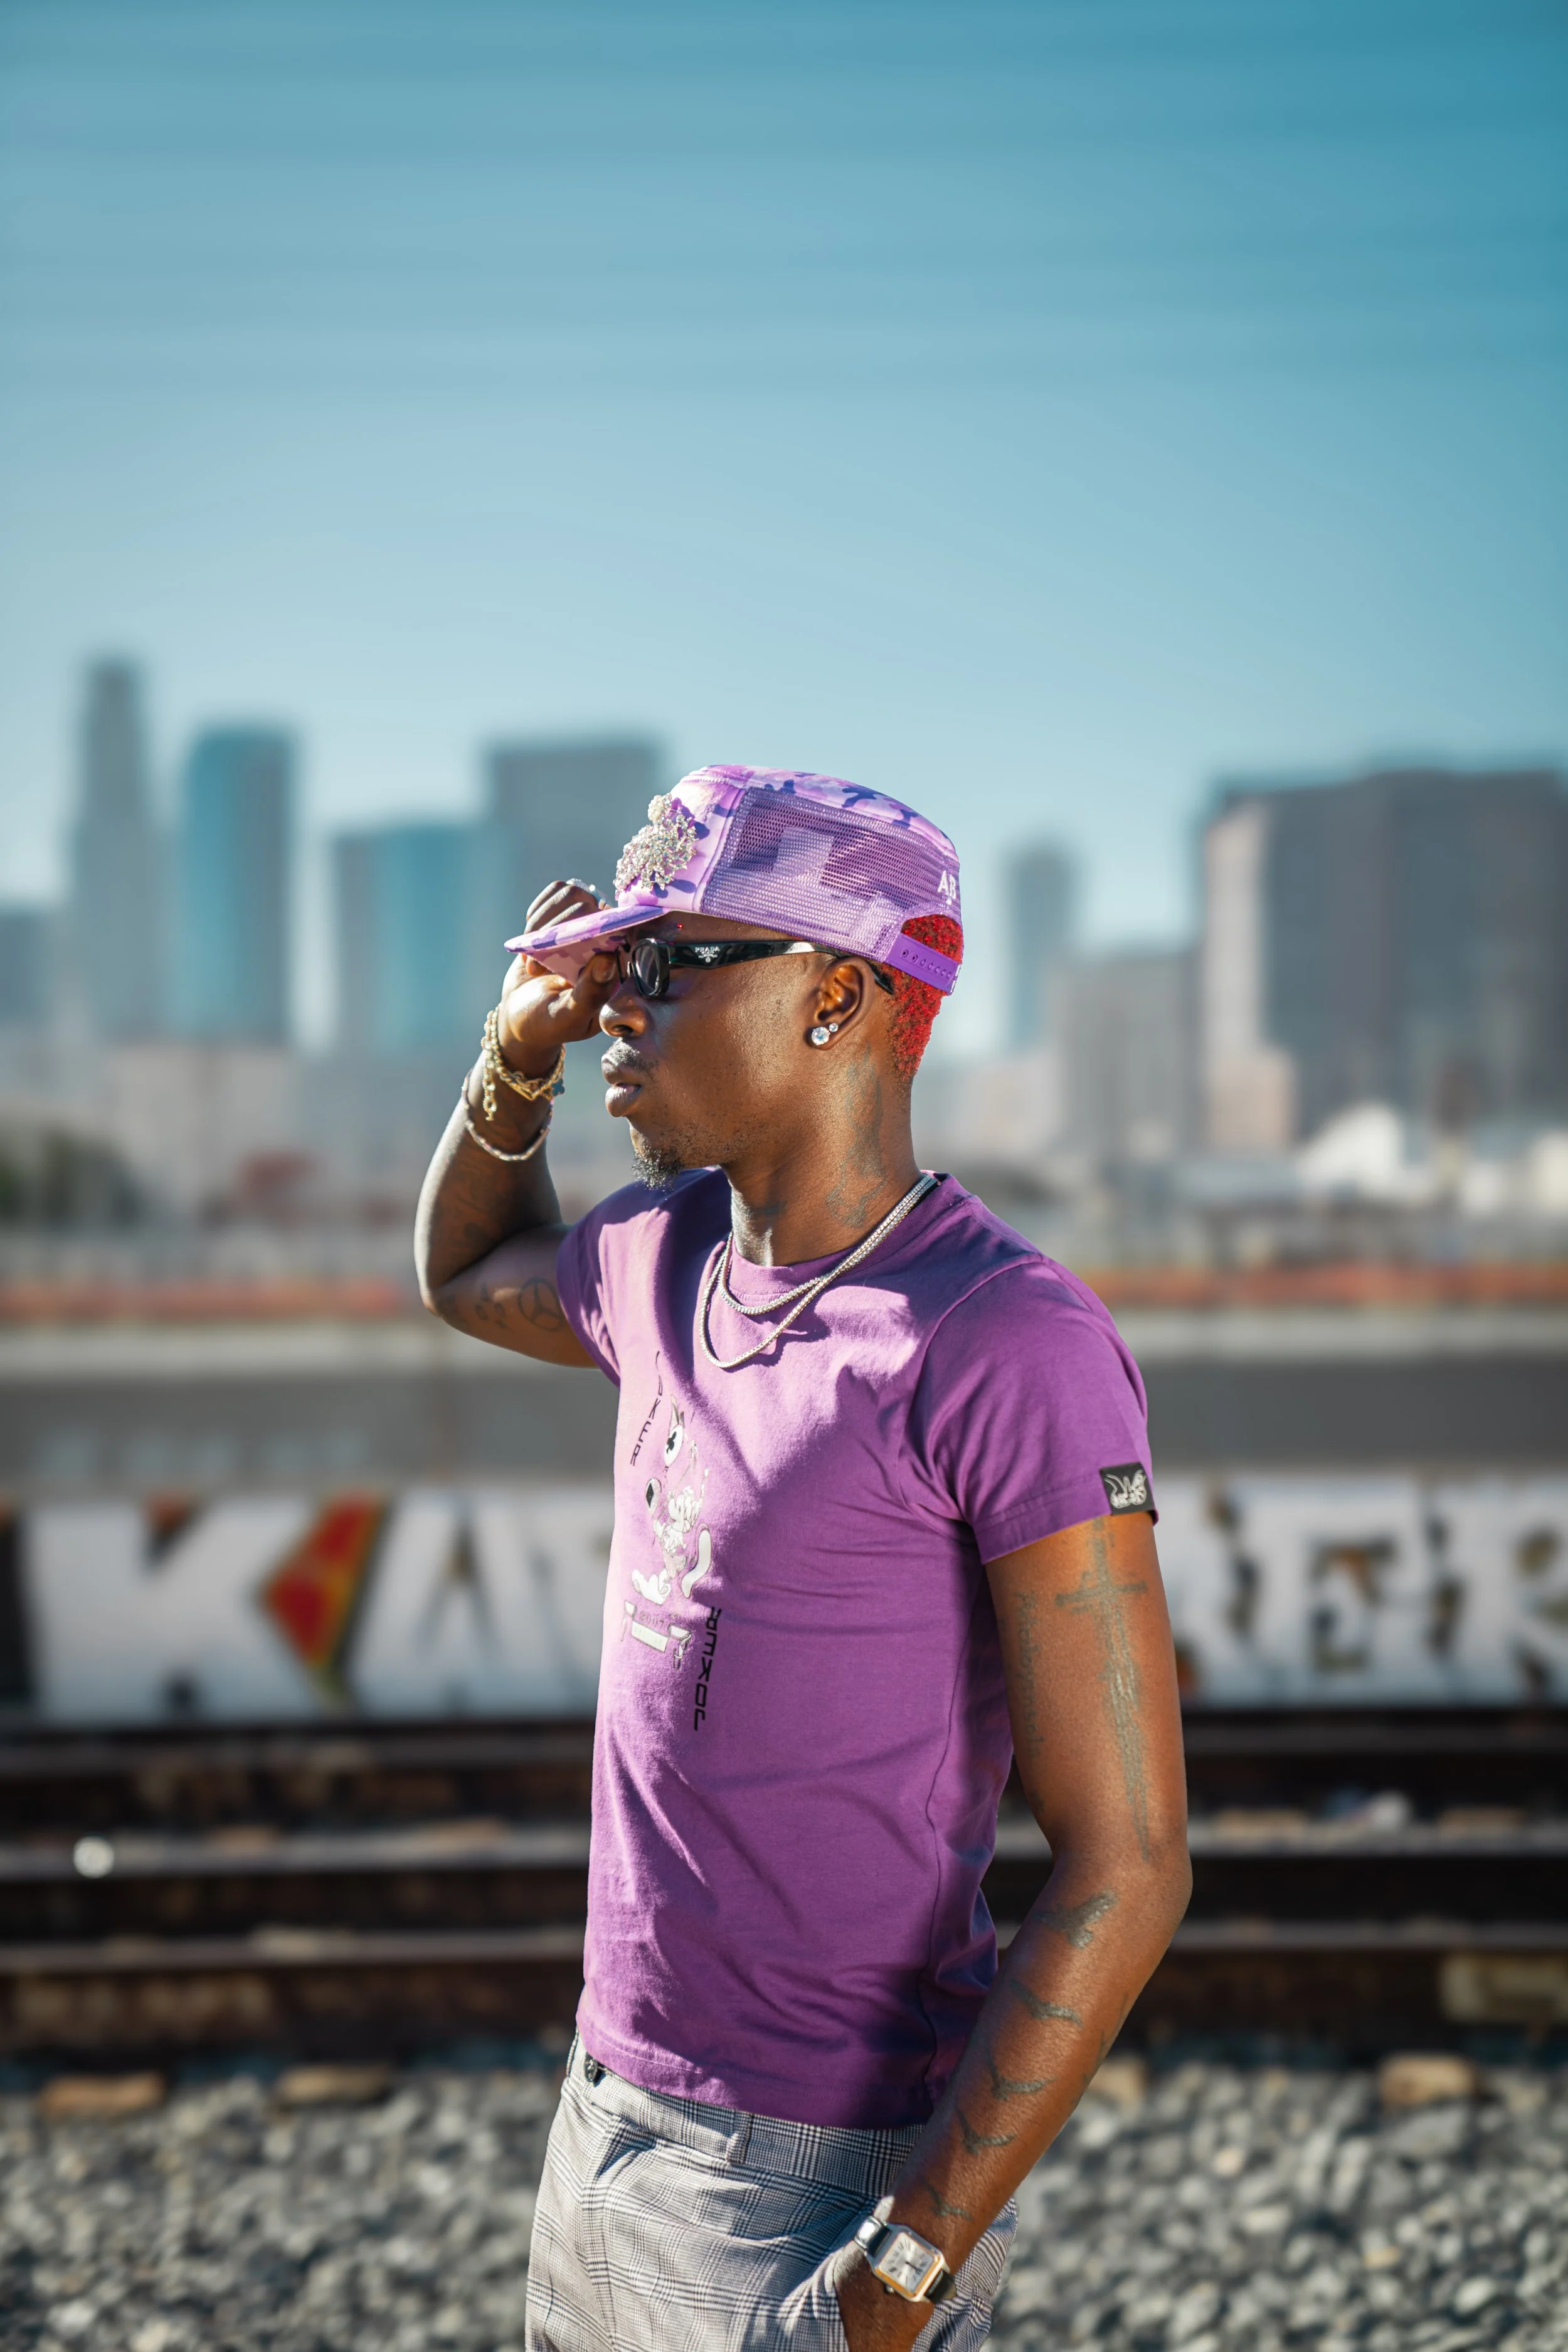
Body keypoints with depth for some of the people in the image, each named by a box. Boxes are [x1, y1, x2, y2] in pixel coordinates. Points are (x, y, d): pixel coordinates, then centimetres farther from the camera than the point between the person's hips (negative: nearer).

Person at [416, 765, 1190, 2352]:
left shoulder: (1009, 1345, -18)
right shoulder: (668, 1262, 5)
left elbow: (1124, 1872, -19)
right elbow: (470, 1274, 29)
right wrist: (517, 1055, 9)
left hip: (826, 2185, -7)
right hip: (608, 2109, 7)